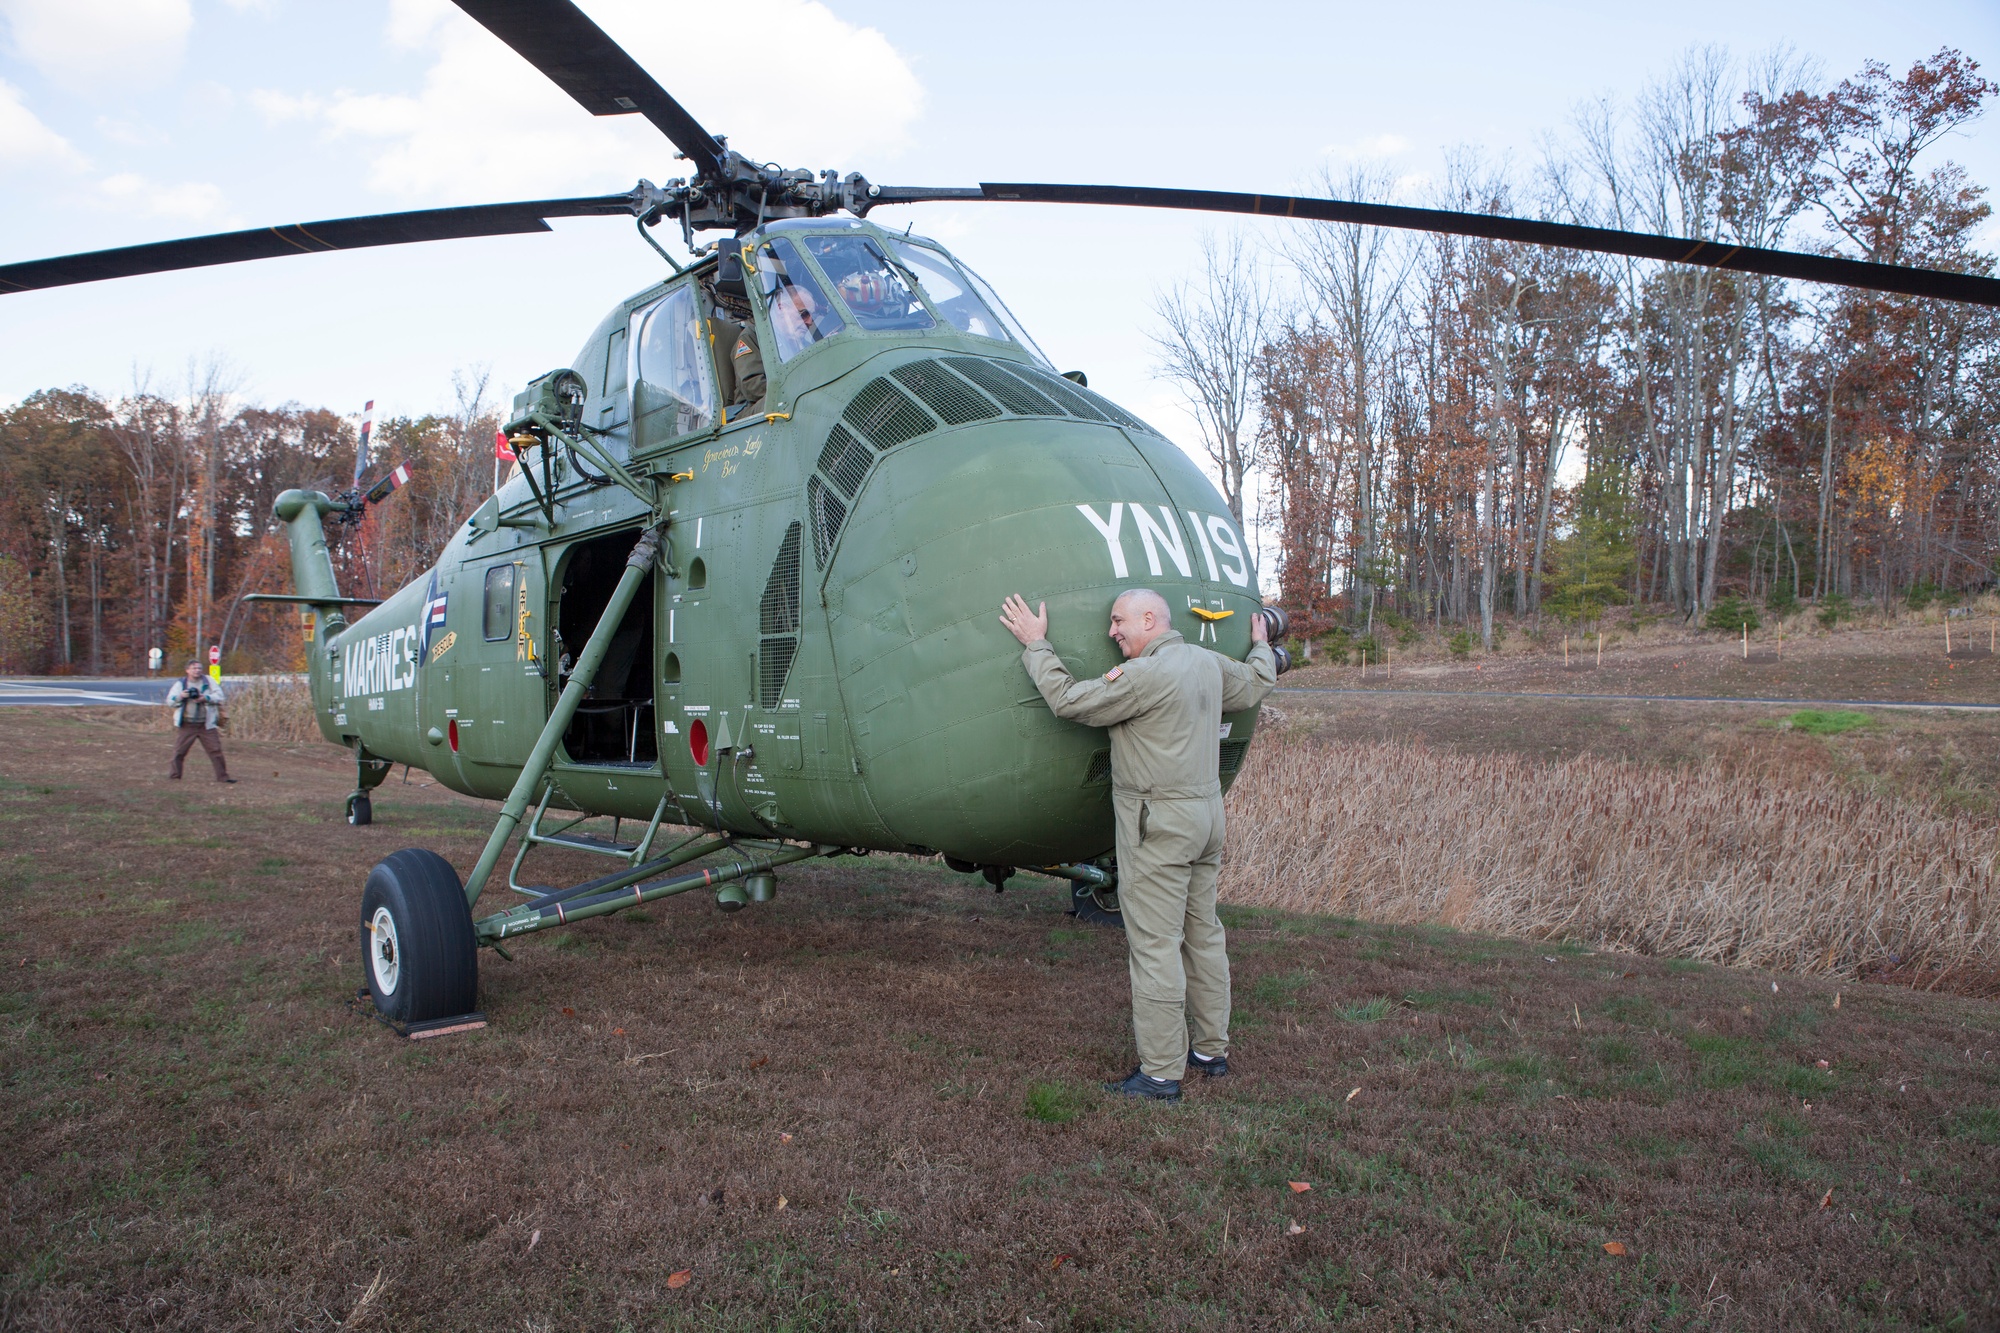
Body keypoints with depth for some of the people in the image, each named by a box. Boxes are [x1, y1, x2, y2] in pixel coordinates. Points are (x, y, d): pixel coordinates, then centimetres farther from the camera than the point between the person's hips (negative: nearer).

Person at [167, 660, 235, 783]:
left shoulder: (208, 681, 6)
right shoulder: (180, 683, 5)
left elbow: (219, 696, -1)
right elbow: (170, 701, 4)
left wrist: (206, 698, -16)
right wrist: (180, 696, -14)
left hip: (206, 725, 0)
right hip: (186, 726, 0)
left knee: (216, 750, -2)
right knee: (179, 751, 3)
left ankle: (222, 776, 4)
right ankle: (174, 775, 19)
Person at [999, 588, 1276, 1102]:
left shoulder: (1145, 674, -19)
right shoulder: (1208, 663, 8)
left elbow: (1069, 700, -16)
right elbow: (1255, 684, 27)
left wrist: (1036, 644, -4)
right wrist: (1263, 647, 48)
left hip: (1159, 823, -10)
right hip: (1206, 812, 10)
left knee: (1154, 945, -4)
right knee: (1202, 934, 17)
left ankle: (1161, 1073, 0)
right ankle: (1211, 1050, 27)